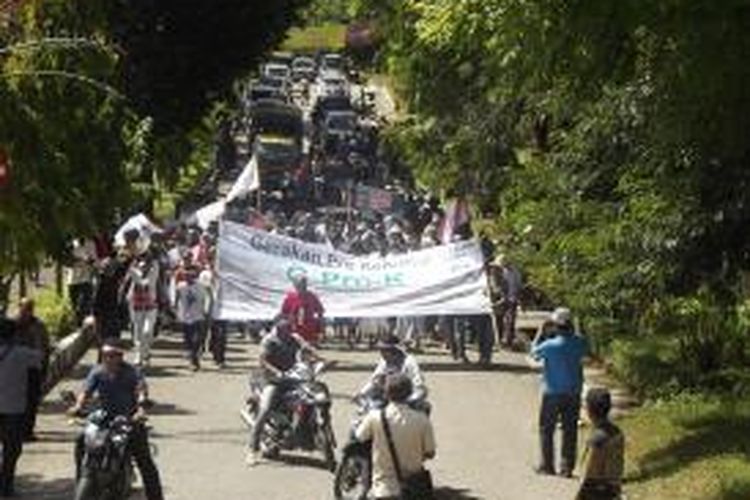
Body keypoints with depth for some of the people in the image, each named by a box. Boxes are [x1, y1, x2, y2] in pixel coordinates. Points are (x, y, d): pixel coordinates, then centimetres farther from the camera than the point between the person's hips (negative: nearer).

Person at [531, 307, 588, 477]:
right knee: (570, 430, 9)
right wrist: (572, 333, 9)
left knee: (546, 429, 11)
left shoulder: (550, 345, -19)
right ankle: (567, 466, 9)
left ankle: (547, 465, 14)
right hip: (573, 393, 3)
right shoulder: (579, 343, -9)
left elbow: (534, 352, -1)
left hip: (552, 394, -3)